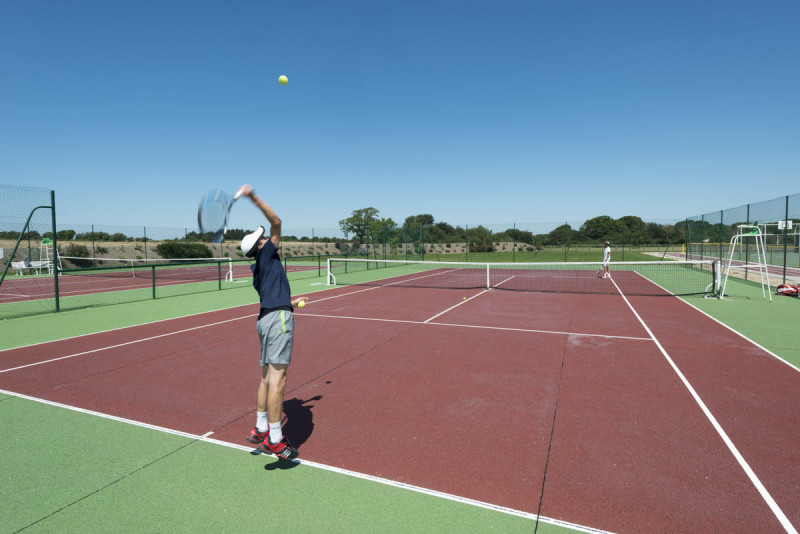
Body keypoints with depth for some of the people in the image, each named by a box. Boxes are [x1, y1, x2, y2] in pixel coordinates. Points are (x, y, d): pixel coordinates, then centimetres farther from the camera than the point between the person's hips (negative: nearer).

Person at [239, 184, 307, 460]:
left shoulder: (258, 271, 21)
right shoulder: (267, 255, -1)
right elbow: (276, 221, -9)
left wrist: (292, 302, 45)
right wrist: (254, 197, -12)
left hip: (266, 317, 10)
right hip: (279, 317, -10)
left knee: (267, 377, 15)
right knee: (277, 379, -10)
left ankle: (260, 429, 25)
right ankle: (274, 440, -7)